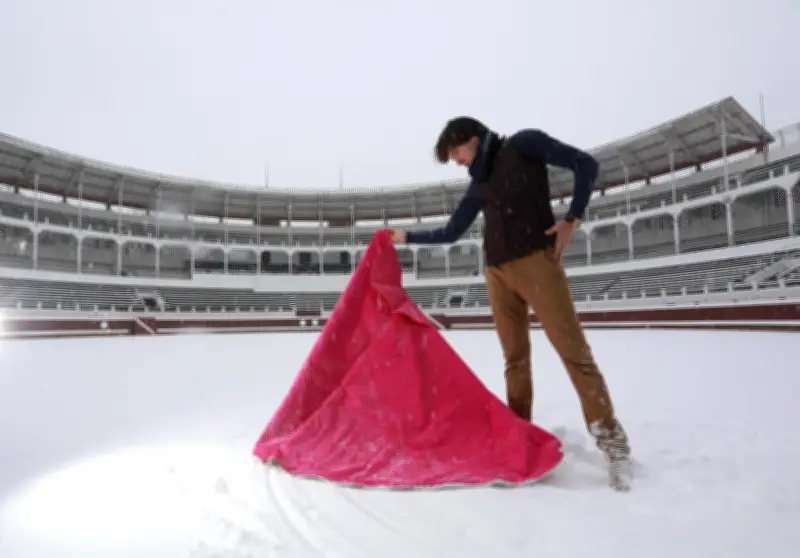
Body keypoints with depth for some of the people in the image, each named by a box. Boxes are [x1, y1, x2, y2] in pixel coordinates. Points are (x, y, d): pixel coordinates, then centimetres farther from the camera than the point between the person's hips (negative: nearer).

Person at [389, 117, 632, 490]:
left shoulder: (524, 144, 5)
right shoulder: (479, 184, 21)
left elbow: (585, 164, 0)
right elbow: (450, 232, 27)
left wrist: (572, 219, -9)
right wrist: (408, 237, 30)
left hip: (536, 261, -6)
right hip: (497, 273, 6)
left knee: (574, 351, -10)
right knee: (515, 358, 5)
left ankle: (613, 443, -5)